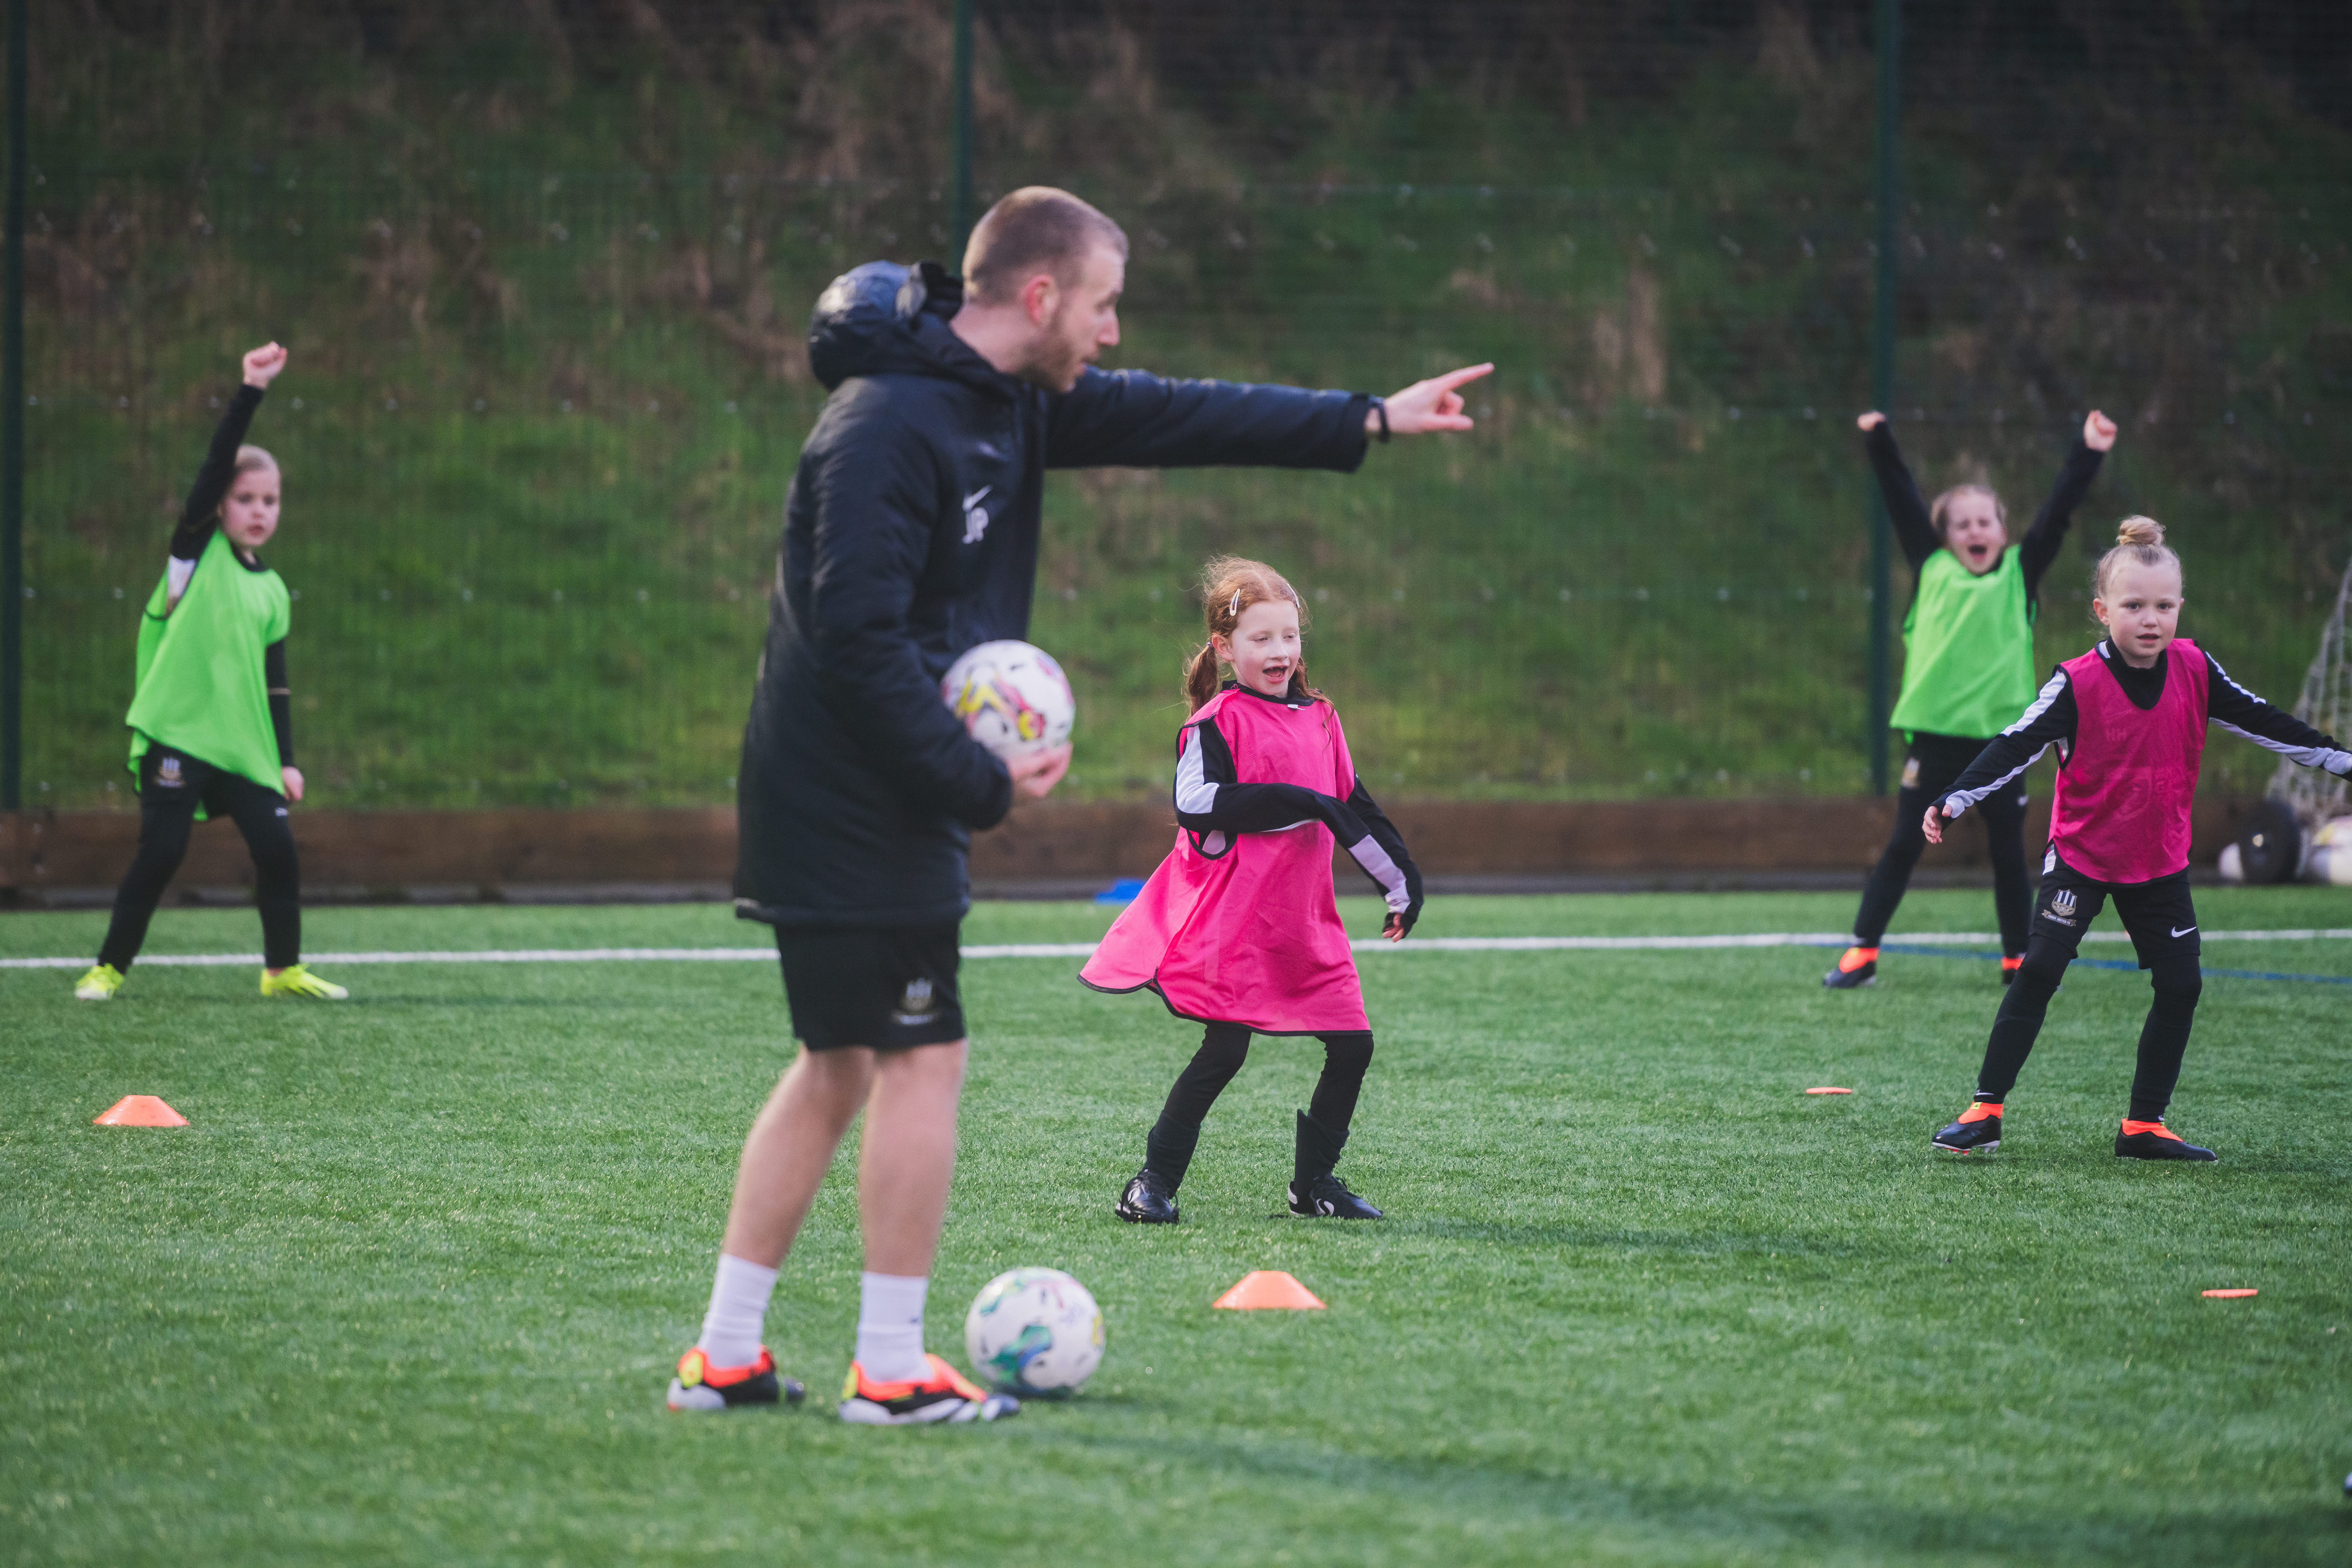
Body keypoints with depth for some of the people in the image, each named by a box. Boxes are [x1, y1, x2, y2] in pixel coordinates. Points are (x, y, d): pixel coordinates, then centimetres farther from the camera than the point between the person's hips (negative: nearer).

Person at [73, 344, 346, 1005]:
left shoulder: (272, 590, 13)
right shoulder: (198, 547, 0)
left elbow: (275, 684, 15)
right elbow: (217, 464, -14)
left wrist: (286, 759, 8)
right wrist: (251, 392, -21)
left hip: (244, 745, 5)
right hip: (177, 732, -5)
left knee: (278, 848, -2)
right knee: (161, 853, -7)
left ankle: (284, 969, 14)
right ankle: (109, 968, 6)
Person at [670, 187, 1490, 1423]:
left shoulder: (1011, 404, 10)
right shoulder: (888, 428, -19)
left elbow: (1175, 418, 16)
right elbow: (859, 639, -23)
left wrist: (1370, 421, 13)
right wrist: (981, 781, -18)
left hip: (847, 808, 10)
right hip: (856, 808, -10)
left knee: (839, 1068, 12)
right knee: (923, 1059, -6)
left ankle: (724, 1357, 15)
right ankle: (892, 1371, 0)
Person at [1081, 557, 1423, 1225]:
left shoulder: (1318, 719, 15)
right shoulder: (1217, 722, -7)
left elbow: (1354, 807, 23)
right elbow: (1199, 805, -20)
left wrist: (1401, 880, 24)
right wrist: (1301, 805, -21)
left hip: (1304, 919, 7)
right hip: (1230, 919, -7)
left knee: (1353, 1044, 2)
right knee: (1224, 1051, -10)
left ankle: (1313, 1181, 16)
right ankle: (1154, 1182, 1)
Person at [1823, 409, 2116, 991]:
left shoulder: (2020, 574, 6)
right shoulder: (1932, 569, 6)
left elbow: (2058, 512, 1)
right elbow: (1903, 502, 7)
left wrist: (2087, 455, -7)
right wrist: (1880, 441, 4)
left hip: (2000, 734, 0)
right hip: (1934, 733, 0)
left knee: (2009, 854, 8)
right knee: (1903, 846, 4)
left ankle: (2018, 961, 17)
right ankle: (1862, 954, 7)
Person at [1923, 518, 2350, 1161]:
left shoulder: (2194, 671, -8)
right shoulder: (2078, 684, -19)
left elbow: (2263, 722, 2)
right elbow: (2017, 745, -22)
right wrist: (1951, 804, -32)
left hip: (2160, 862, 4)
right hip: (2081, 856, -4)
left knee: (2181, 985, 1)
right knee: (2039, 972, -12)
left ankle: (2144, 1125, 12)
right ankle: (1986, 1113, -7)